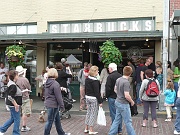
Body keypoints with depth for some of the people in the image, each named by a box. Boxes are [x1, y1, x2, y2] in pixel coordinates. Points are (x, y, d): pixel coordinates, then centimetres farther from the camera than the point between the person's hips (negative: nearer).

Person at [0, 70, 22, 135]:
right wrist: (16, 105, -22)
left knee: (12, 118, 21)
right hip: (14, 105, -10)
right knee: (17, 119, 2)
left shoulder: (11, 83, 9)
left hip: (13, 105, 10)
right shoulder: (13, 86, -23)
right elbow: (10, 97, -26)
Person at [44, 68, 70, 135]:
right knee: (50, 121, 1)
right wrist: (62, 106, -12)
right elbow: (58, 96, -19)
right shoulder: (55, 84, -20)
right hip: (53, 105, -9)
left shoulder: (47, 83, 7)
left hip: (48, 103, 10)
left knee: (57, 119, 20)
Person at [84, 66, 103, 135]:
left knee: (88, 112, 17)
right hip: (93, 98, -8)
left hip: (87, 97, 8)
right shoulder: (95, 81, -19)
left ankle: (86, 128, 23)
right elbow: (97, 92, -18)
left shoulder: (87, 79, 6)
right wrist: (100, 101, -13)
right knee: (93, 114, 1)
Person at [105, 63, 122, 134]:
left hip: (112, 98, -6)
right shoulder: (120, 76, 4)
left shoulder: (110, 77, -14)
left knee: (113, 114, 0)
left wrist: (107, 96, -2)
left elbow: (108, 88, -17)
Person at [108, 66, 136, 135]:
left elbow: (115, 90, 17)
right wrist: (132, 101, -10)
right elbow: (126, 95, -25)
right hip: (124, 104, -8)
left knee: (117, 120, 17)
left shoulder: (118, 80, 3)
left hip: (118, 102, 8)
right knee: (128, 121, 4)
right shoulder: (126, 82, -22)